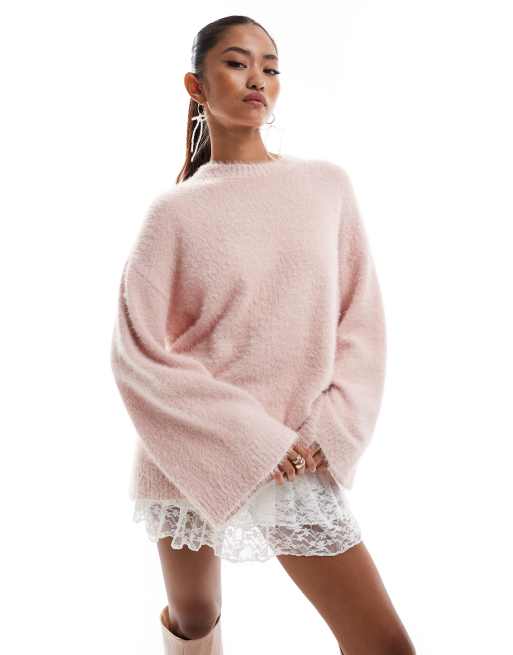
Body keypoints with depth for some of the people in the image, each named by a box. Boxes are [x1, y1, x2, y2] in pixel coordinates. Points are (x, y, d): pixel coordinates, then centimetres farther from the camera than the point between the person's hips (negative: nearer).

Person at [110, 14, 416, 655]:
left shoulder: (326, 185, 1)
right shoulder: (176, 211, -5)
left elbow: (361, 320, 3)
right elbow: (138, 353, -9)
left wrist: (326, 434, -8)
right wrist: (255, 440, -14)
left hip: (297, 461, 2)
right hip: (195, 455, -1)